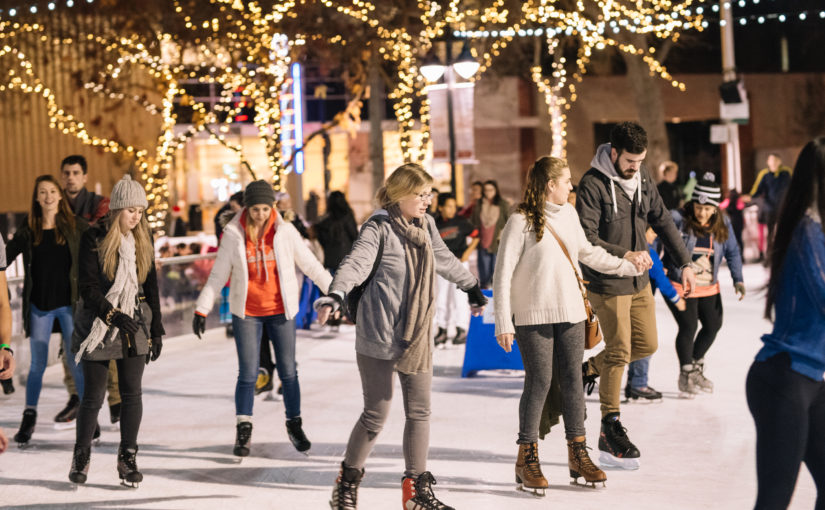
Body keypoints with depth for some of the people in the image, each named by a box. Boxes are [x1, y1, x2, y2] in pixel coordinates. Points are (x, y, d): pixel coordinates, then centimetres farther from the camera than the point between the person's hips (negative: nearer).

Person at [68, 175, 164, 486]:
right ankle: (81, 456, 18)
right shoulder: (94, 239, -8)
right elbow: (88, 288, -13)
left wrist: (157, 330, 9)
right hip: (98, 327, -4)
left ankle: (128, 457, 12)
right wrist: (113, 315, -25)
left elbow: (151, 287, 12)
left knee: (132, 393, 1)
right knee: (93, 396, 1)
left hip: (134, 326, 4)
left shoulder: (143, 240, 7)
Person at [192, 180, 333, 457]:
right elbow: (218, 275, 0)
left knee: (288, 371, 5)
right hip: (246, 313, -1)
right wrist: (202, 309, -3)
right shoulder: (233, 234, -6)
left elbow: (310, 265, 2)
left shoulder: (285, 231, -5)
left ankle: (294, 425, 19)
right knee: (248, 373, -1)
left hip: (281, 310, 1)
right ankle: (243, 430, 10)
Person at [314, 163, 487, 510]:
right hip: (379, 336, -6)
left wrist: (471, 286, 45)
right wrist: (335, 296, -44)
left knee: (419, 411, 5)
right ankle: (347, 482, 16)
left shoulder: (425, 225, 11)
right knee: (376, 414, -2)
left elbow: (444, 260, 29)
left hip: (417, 336, 6)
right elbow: (357, 263, -26)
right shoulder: (379, 228, -10)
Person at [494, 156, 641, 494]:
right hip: (533, 315, -6)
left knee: (572, 379, 8)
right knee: (539, 383, -4)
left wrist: (627, 266, 30)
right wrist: (503, 323, -15)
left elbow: (587, 252, 24)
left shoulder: (568, 213, 7)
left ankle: (578, 454, 17)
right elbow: (503, 274, -12)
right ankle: (527, 459, 7)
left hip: (571, 312, 6)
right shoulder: (521, 222, -12)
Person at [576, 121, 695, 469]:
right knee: (619, 352, -3)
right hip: (607, 282, -7)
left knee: (647, 345, 9)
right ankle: (610, 428, 8)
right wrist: (624, 255, -29)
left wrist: (684, 262, 9)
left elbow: (662, 221, 13)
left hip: (638, 279, 7)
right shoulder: (593, 185, -17)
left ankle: (590, 368, 31)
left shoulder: (642, 180, 5)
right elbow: (586, 239, -21)